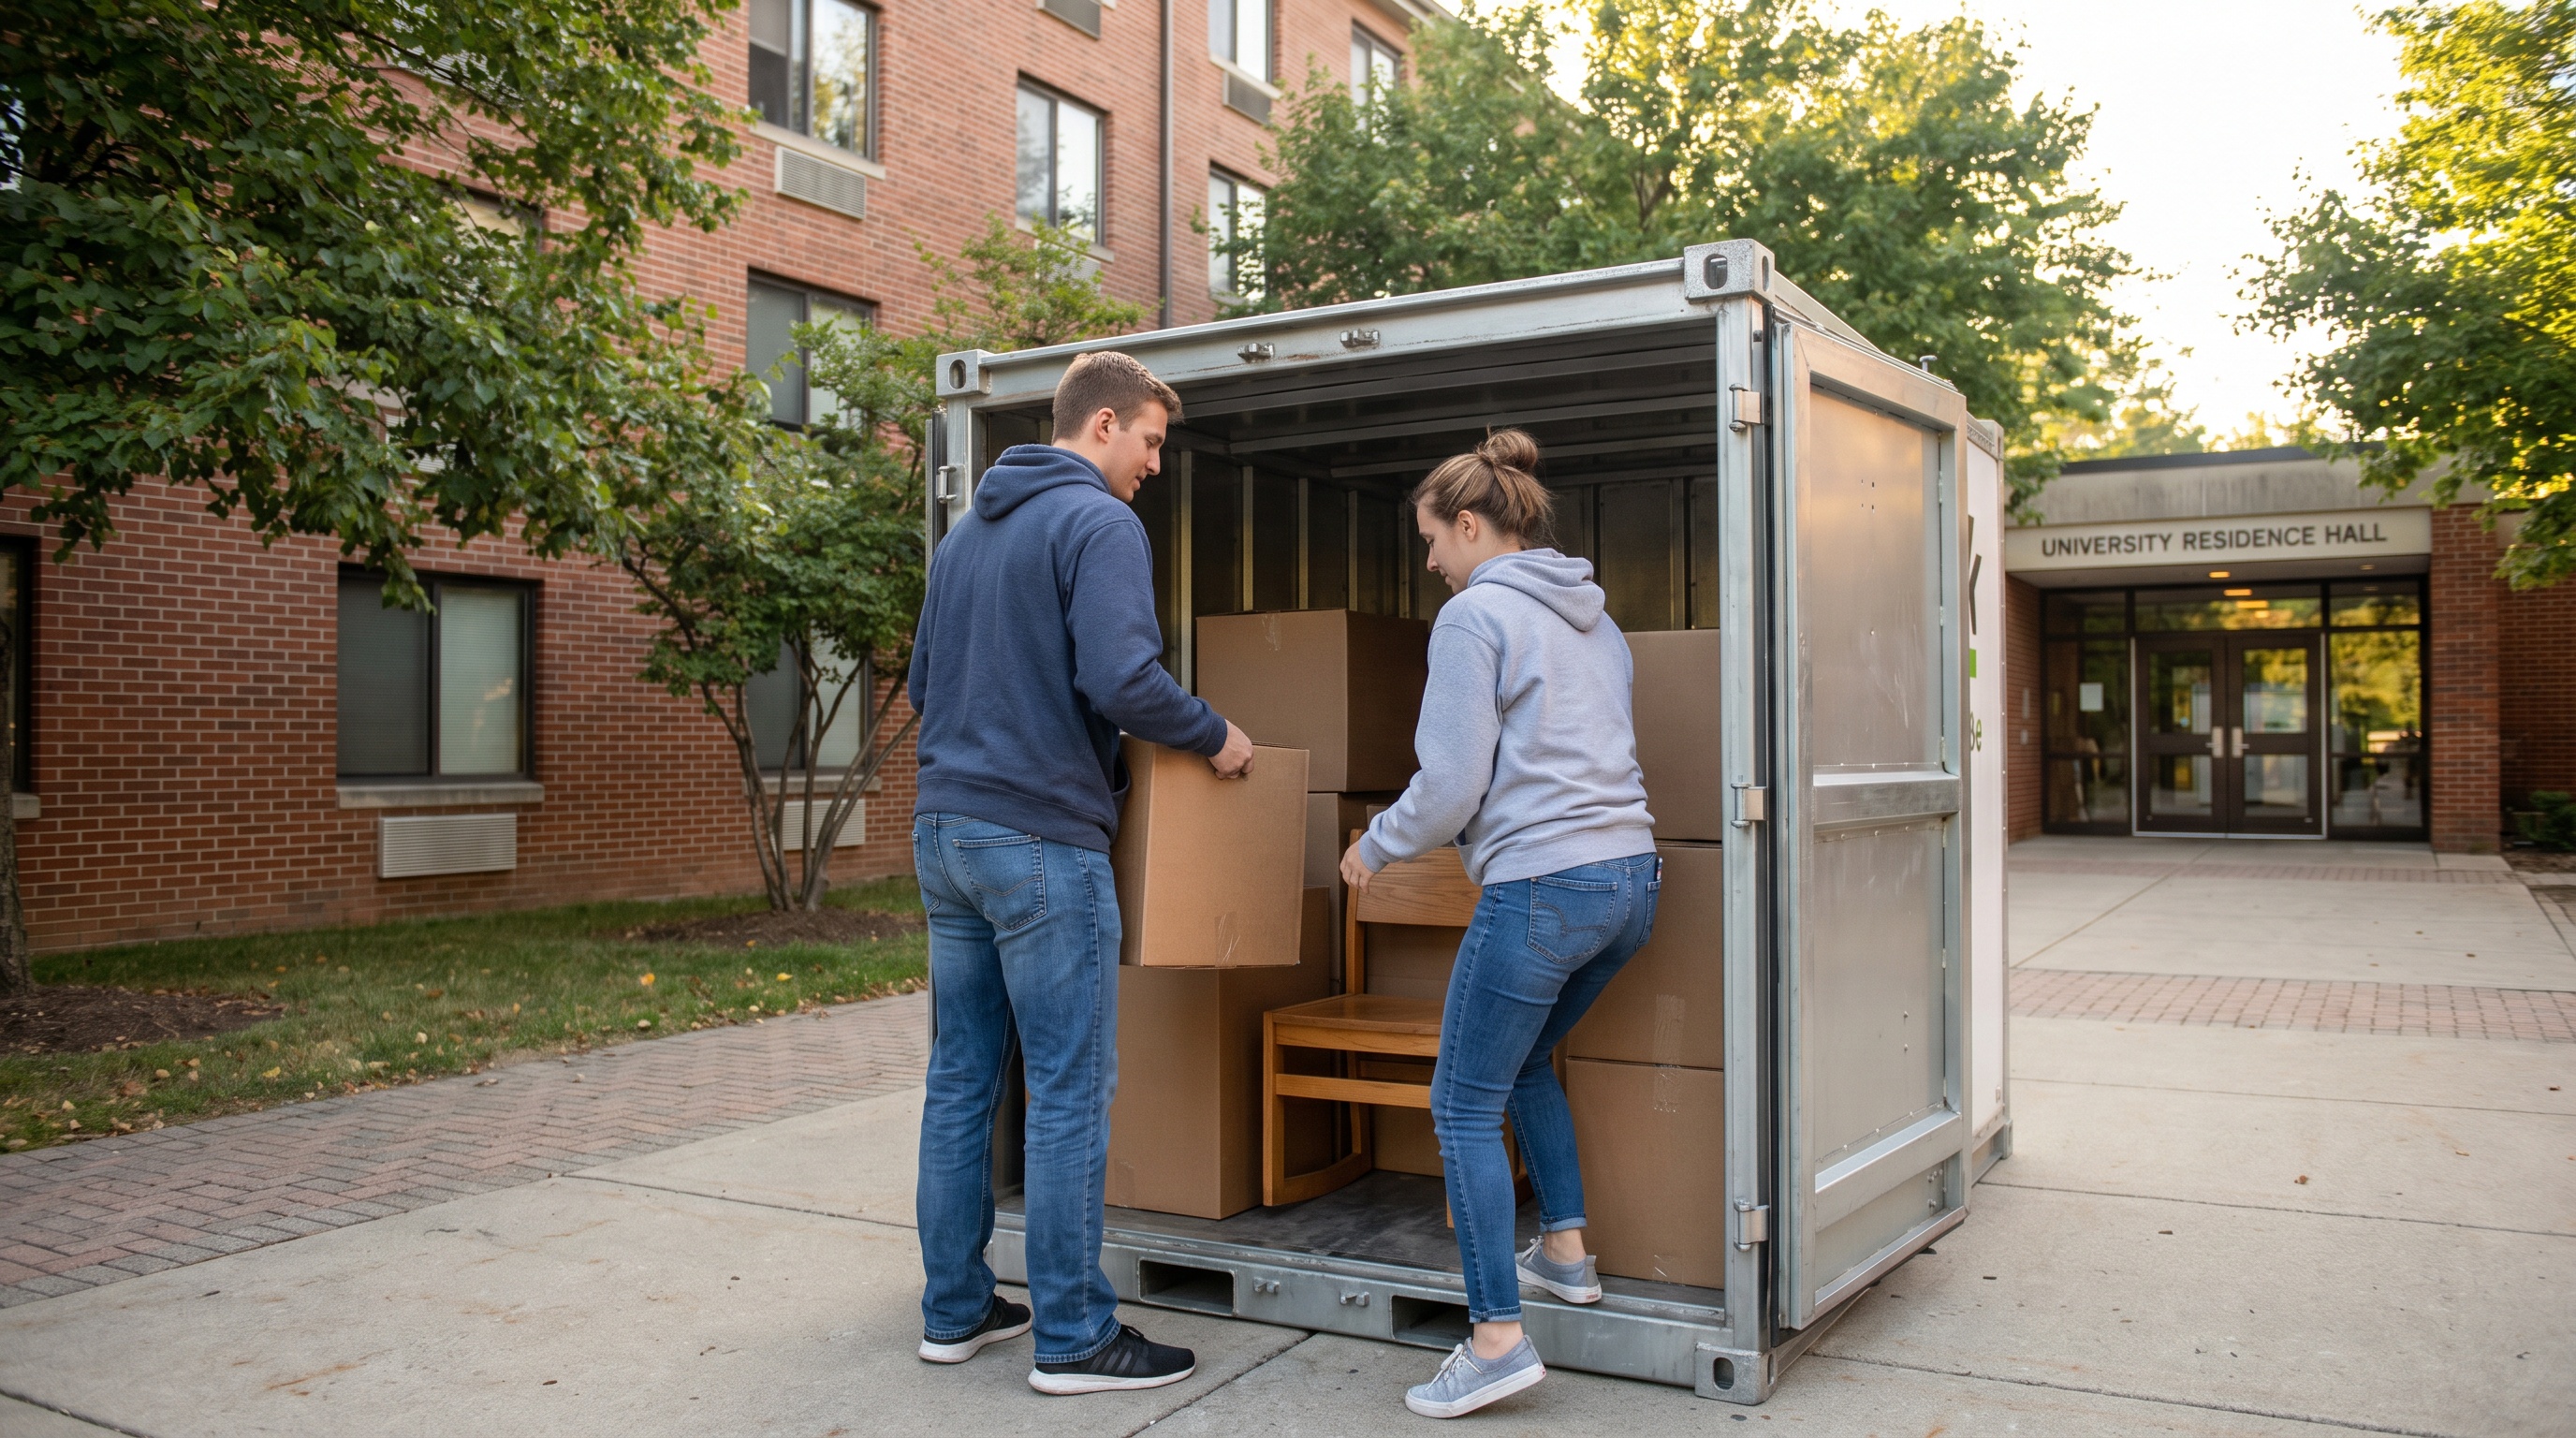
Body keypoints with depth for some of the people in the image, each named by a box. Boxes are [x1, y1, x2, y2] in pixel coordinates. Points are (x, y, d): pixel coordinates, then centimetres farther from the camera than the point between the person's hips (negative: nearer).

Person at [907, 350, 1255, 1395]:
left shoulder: (966, 532, 18)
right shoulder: (1098, 523, -9)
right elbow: (1122, 678, -22)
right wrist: (1214, 738, -7)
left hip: (944, 833, 9)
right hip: (1042, 842, -8)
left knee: (960, 1082, 13)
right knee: (1071, 1094, -1)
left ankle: (954, 1310, 22)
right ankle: (1073, 1338, 6)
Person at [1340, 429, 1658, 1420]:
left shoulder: (1475, 614, -8)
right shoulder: (1595, 620, 18)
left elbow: (1452, 784, -12)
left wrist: (1375, 847, 5)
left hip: (1542, 885, -9)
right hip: (1632, 875, 9)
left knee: (1464, 1105, 0)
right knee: (1525, 1061, 27)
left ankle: (1498, 1336, -2)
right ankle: (1565, 1253, 32)